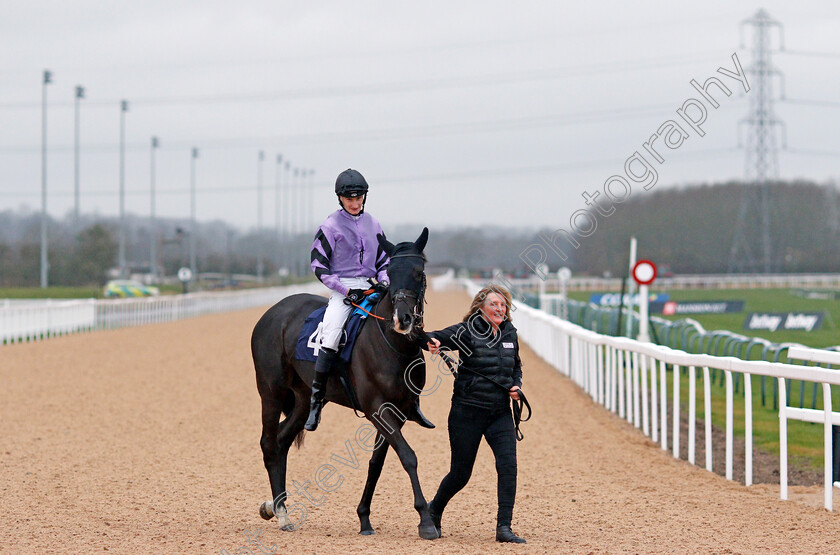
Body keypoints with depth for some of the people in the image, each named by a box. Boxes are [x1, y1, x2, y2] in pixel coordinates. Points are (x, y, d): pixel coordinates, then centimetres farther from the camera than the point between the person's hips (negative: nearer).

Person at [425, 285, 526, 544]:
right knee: (460, 474, 5)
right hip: (468, 412, -4)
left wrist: (516, 386, 6)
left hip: (500, 413, 4)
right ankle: (434, 510, 34)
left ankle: (504, 527, -10)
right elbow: (437, 338, -24)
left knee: (508, 466, -13)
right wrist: (433, 342, -47)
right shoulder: (467, 331, -9)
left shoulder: (509, 334, 8)